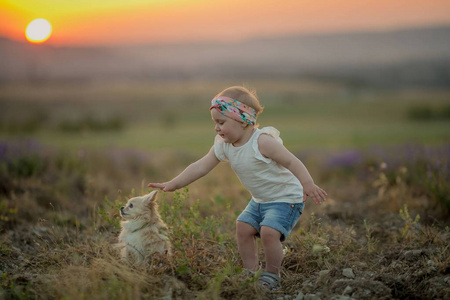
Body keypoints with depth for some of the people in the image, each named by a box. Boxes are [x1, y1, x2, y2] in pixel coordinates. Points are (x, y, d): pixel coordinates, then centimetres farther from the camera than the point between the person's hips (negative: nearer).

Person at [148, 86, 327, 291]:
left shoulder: (262, 141, -25)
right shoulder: (223, 146, -3)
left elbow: (291, 161, -28)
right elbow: (200, 167, 0)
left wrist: (308, 185, -41)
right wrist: (173, 184, -4)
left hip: (286, 198, -8)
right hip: (259, 200, 8)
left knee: (268, 231, -23)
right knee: (243, 227, 0)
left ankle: (272, 275, -3)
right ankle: (250, 272, 13)